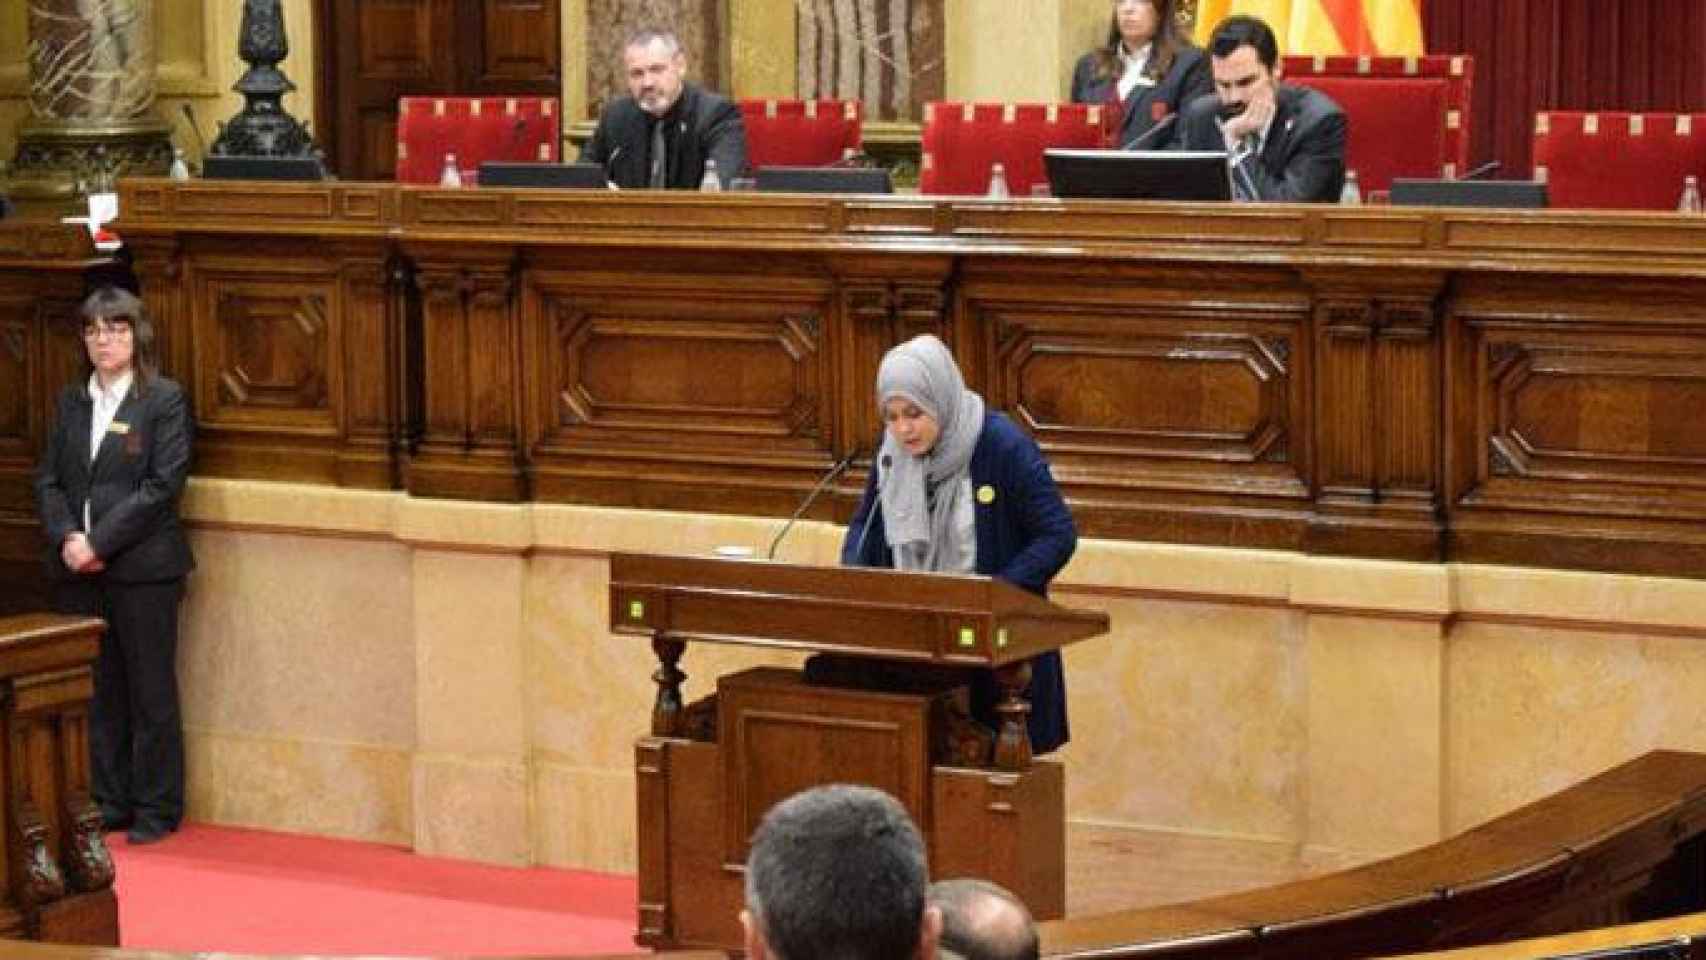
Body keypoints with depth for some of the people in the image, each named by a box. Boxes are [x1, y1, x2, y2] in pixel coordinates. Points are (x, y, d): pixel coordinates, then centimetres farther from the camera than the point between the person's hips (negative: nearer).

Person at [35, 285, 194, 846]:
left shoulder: (164, 400, -4)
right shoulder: (71, 402, 12)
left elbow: (163, 485, -11)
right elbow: (48, 480, 9)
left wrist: (99, 542, -15)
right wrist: (67, 537, -9)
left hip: (143, 568, -5)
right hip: (78, 569, 5)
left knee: (151, 691, 1)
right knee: (97, 691, 9)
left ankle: (156, 809, 9)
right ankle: (108, 803, 17)